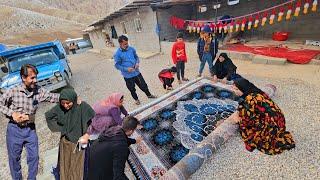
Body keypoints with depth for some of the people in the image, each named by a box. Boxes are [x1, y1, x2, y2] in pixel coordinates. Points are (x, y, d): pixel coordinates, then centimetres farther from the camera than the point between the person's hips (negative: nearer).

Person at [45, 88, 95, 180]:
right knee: (64, 167, 18)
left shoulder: (83, 106, -21)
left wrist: (86, 135, -16)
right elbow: (48, 116, 10)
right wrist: (60, 130, 4)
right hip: (64, 143, 4)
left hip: (78, 142, -3)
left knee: (77, 168, 9)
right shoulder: (59, 107, -9)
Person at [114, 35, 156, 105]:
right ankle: (136, 99, 40)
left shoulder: (131, 49, -2)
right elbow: (117, 65, -9)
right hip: (128, 75, -3)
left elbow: (136, 57, 12)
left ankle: (149, 95, 39)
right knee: (132, 89, 15)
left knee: (143, 85, 15)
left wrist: (137, 63, -8)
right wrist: (126, 69, -21)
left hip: (136, 72, 3)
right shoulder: (117, 54, -13)